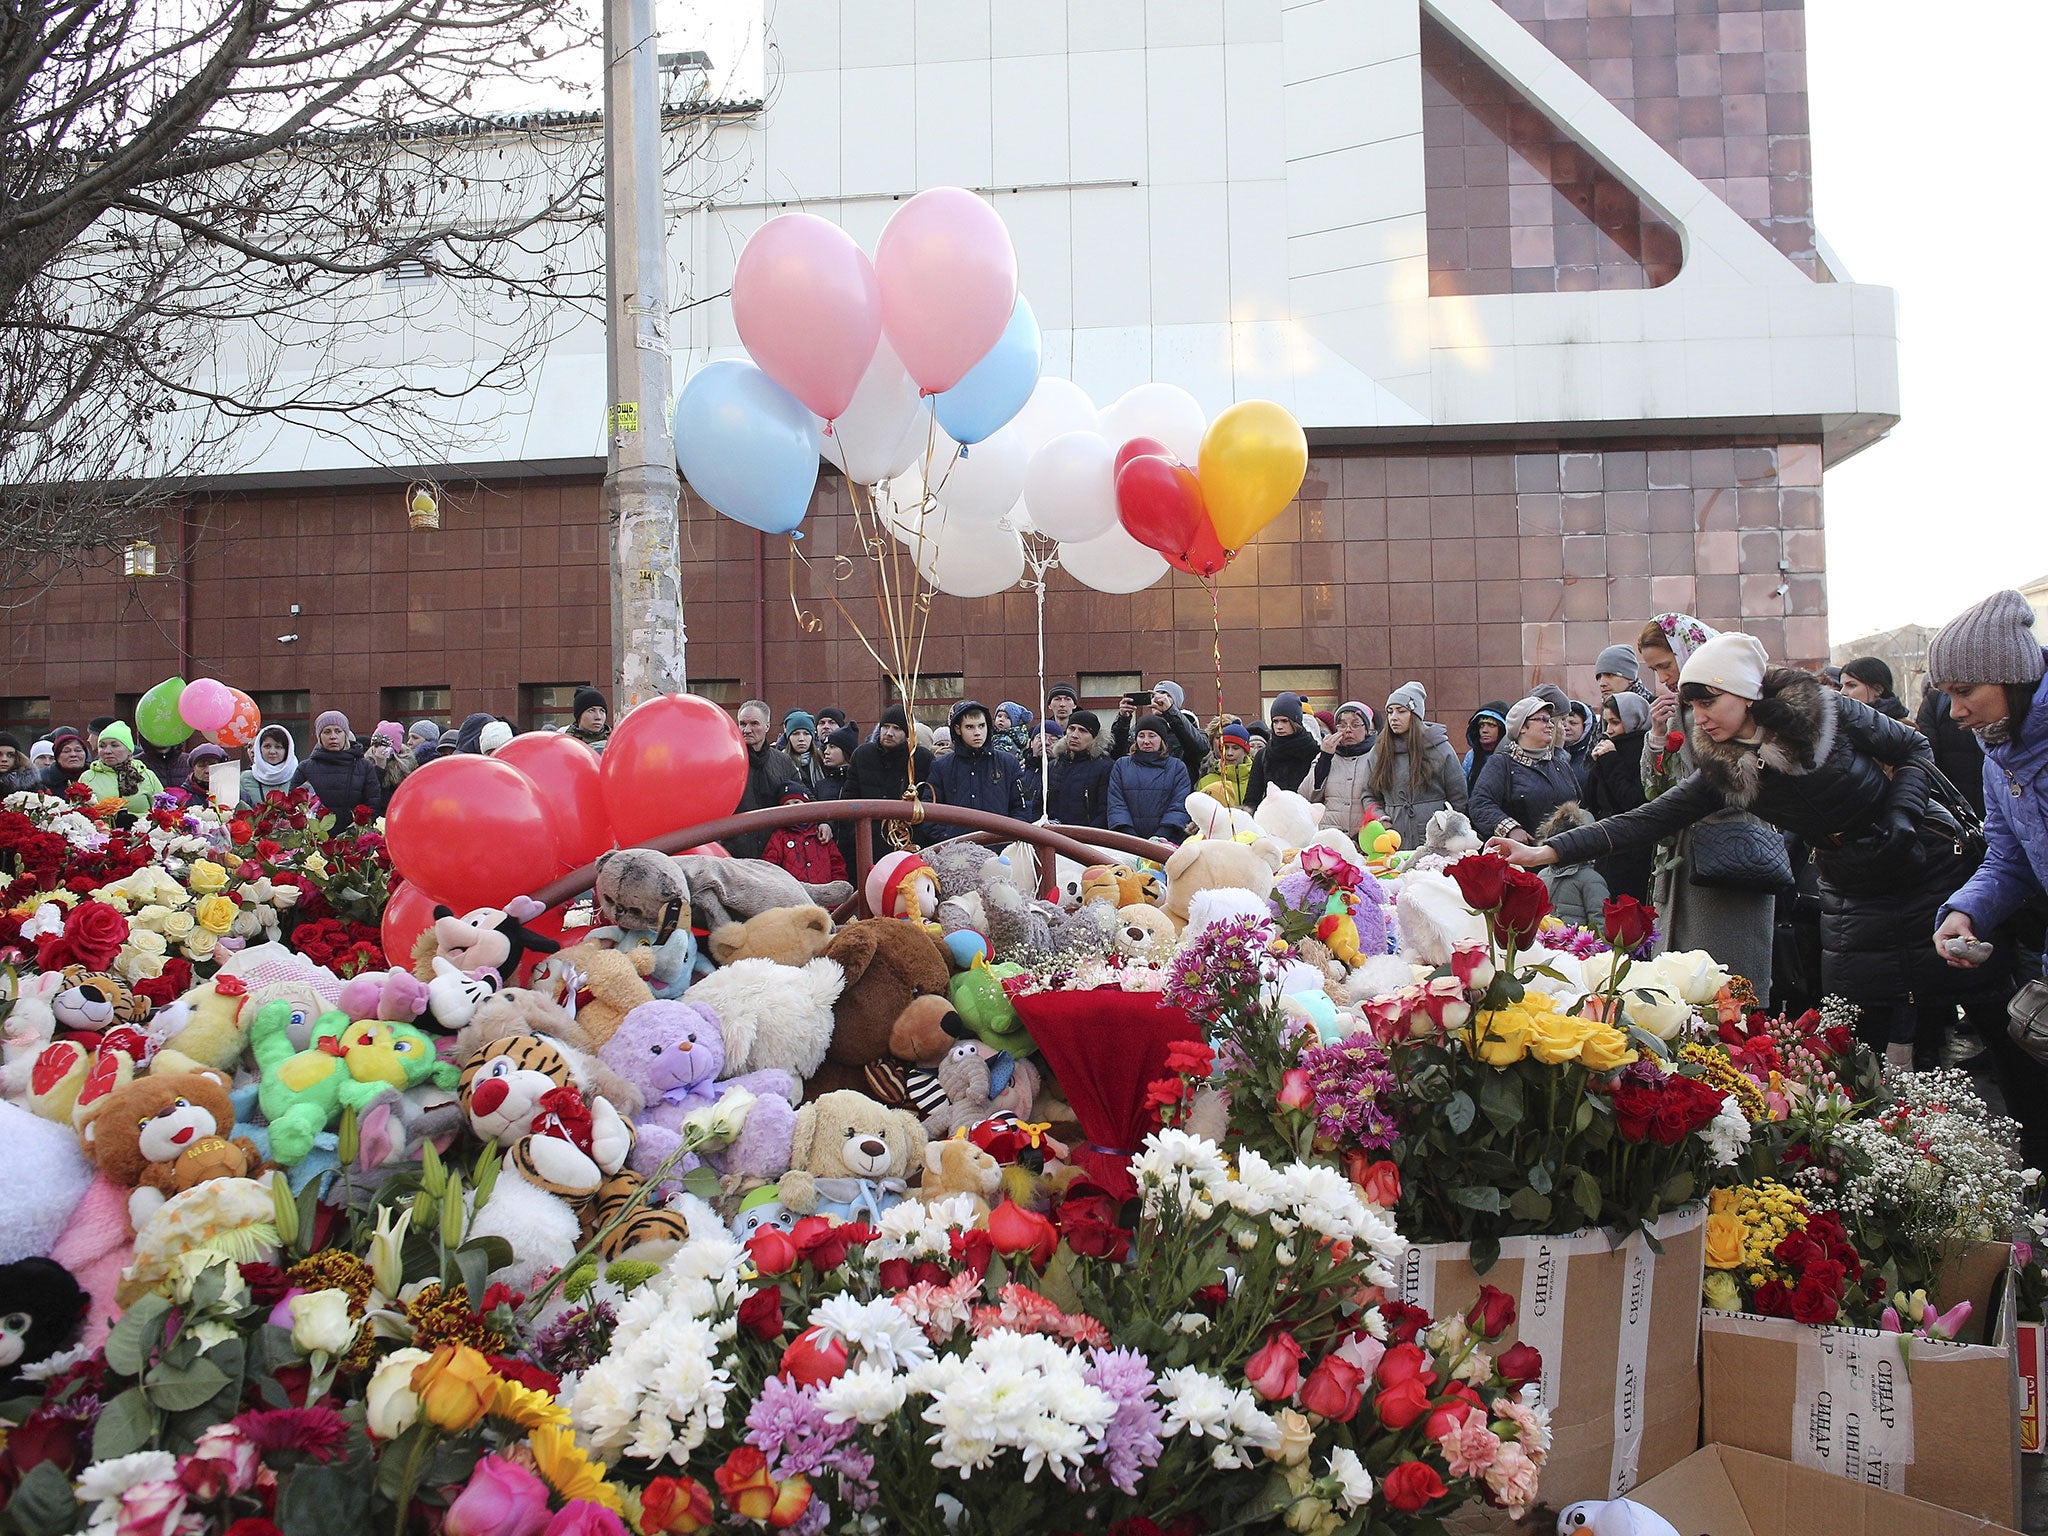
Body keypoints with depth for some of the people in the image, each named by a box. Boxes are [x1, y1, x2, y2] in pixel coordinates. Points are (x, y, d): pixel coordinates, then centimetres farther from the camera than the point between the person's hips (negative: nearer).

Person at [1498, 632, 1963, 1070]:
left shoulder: (1829, 712, -19)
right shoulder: (1722, 769, -12)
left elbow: (1915, 749, -3)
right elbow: (1646, 820, -17)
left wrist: (1902, 815, -21)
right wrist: (1544, 852, -26)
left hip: (1926, 862, -2)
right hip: (1851, 890, 2)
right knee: (1868, 1015, -4)